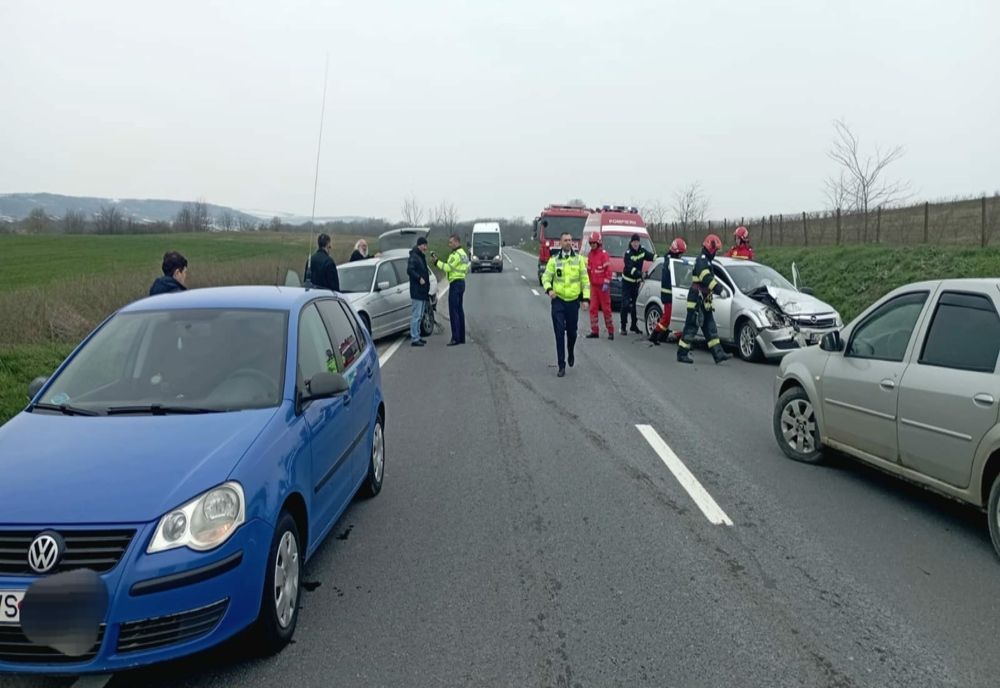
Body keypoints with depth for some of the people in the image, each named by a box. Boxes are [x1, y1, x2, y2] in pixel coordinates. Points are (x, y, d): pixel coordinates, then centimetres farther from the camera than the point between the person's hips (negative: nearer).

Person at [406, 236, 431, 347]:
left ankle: (417, 336, 23)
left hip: (423, 291, 10)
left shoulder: (421, 256, 18)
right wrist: (419, 278, -26)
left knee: (419, 316, 15)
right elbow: (409, 270, -24)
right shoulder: (414, 257, -13)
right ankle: (414, 339, -7)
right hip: (417, 291, -10)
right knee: (416, 315, -8)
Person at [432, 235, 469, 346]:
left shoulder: (456, 254, -15)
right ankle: (461, 337, 15)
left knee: (453, 311, -10)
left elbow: (447, 267, -19)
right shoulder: (463, 253, 18)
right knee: (459, 310, 12)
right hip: (461, 281, 10)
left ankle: (456, 338, -11)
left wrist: (437, 261, -10)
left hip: (455, 283, -10)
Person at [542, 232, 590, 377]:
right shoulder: (554, 260, 1)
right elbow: (546, 277, 0)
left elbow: (585, 279, 4)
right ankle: (561, 366, -1)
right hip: (558, 301, -1)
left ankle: (570, 353, 42)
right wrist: (549, 289, -21)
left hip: (573, 301, 1)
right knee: (560, 333, -6)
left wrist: (586, 298, -3)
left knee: (572, 332, 11)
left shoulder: (579, 259, 2)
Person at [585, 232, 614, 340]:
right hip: (593, 285, 7)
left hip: (603, 286, -7)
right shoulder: (590, 255, 13)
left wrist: (606, 283, -18)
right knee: (593, 308, 5)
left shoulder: (603, 254, -10)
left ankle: (610, 331, 6)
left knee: (606, 308, -2)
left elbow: (608, 269, -14)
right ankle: (594, 331, 10)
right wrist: (589, 282, 19)